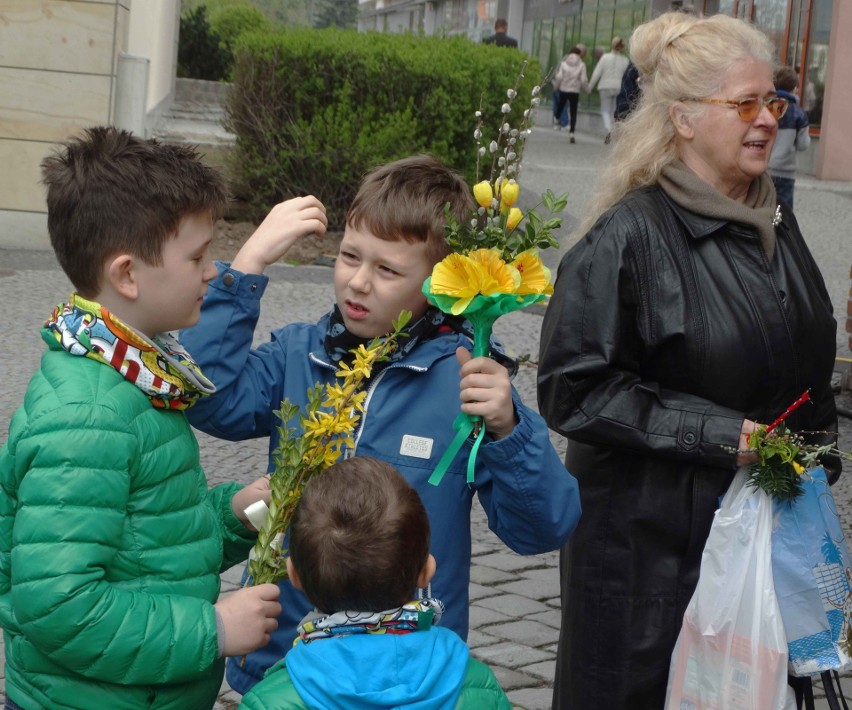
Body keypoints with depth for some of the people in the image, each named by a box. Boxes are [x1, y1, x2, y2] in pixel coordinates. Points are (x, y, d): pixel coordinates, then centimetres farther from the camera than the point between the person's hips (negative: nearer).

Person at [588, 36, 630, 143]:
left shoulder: (605, 57, -5)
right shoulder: (625, 60, 0)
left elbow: (597, 73, -5)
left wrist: (590, 86, 4)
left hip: (606, 87, -2)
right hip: (619, 87, 2)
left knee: (605, 110, 6)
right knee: (614, 111, 12)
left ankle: (608, 129, -19)